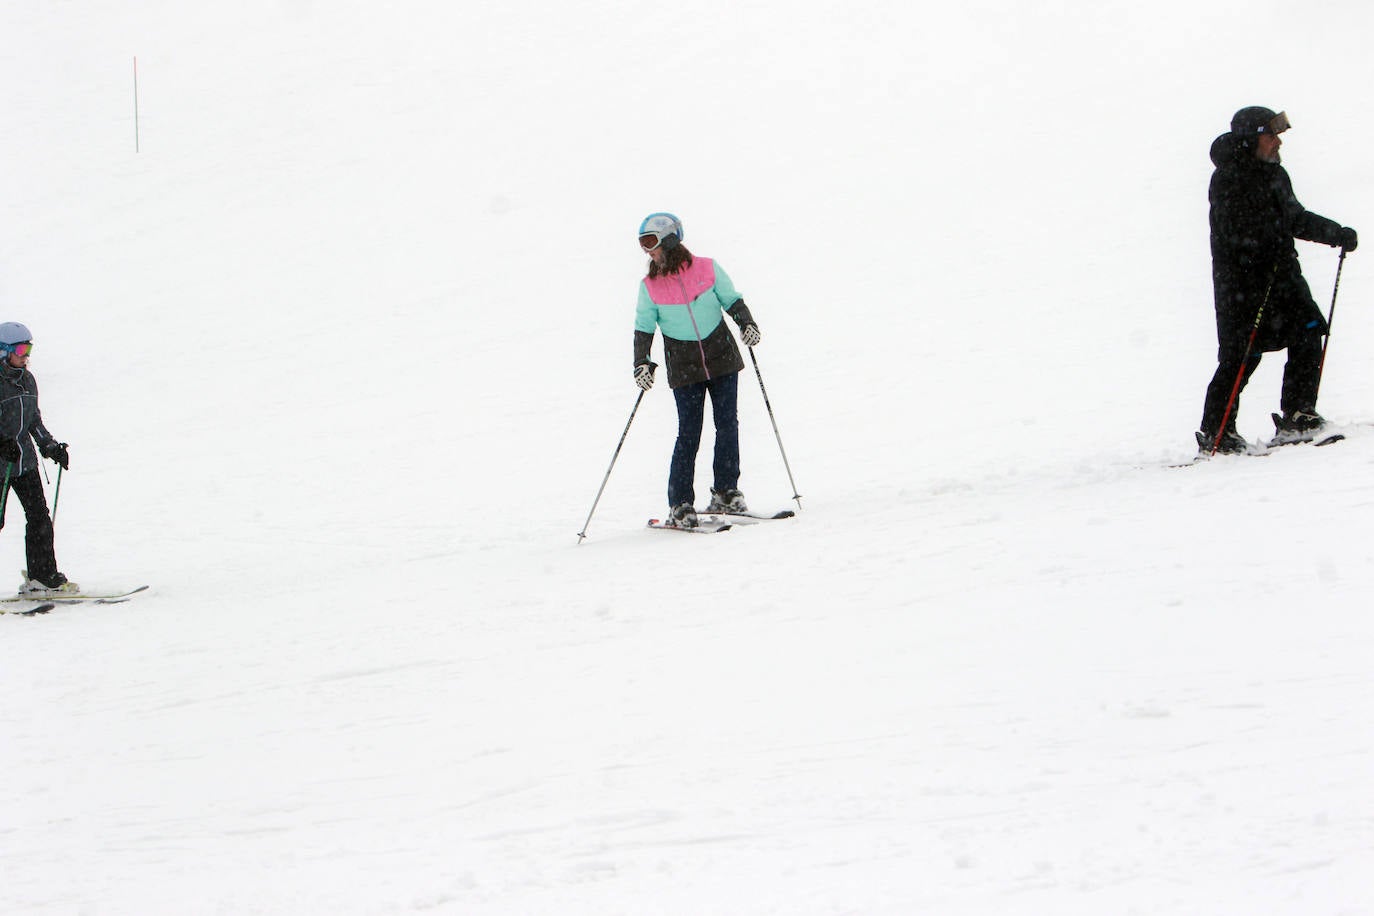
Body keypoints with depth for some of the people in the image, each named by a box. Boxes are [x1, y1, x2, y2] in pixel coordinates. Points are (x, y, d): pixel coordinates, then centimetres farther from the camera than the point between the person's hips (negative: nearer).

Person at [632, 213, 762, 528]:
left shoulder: (707, 269, -3)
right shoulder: (650, 287, -1)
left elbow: (731, 300, 5)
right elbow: (643, 329, 0)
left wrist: (746, 322, -11)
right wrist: (642, 363, -13)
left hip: (722, 359, 1)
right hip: (684, 370, -1)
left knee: (727, 425, 1)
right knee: (688, 434, -7)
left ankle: (726, 493, 14)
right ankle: (680, 505, -1)